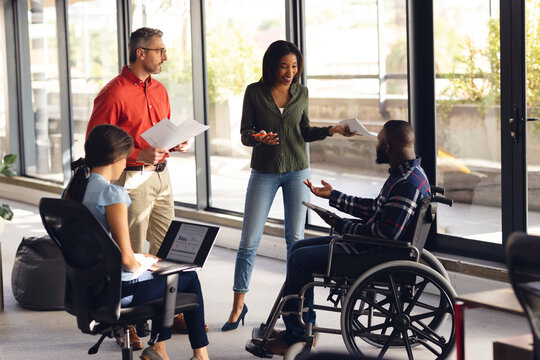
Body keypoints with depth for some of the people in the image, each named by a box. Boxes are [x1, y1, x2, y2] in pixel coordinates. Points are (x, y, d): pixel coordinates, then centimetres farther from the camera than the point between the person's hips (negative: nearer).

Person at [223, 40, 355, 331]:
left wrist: (332, 130, -4)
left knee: (295, 238, 4)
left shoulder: (301, 93, 3)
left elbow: (304, 132, 11)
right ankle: (238, 305, 8)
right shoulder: (254, 92, -5)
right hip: (264, 173, -2)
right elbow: (245, 133, -3)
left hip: (297, 171, 2)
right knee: (249, 241, -3)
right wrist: (258, 138, -25)